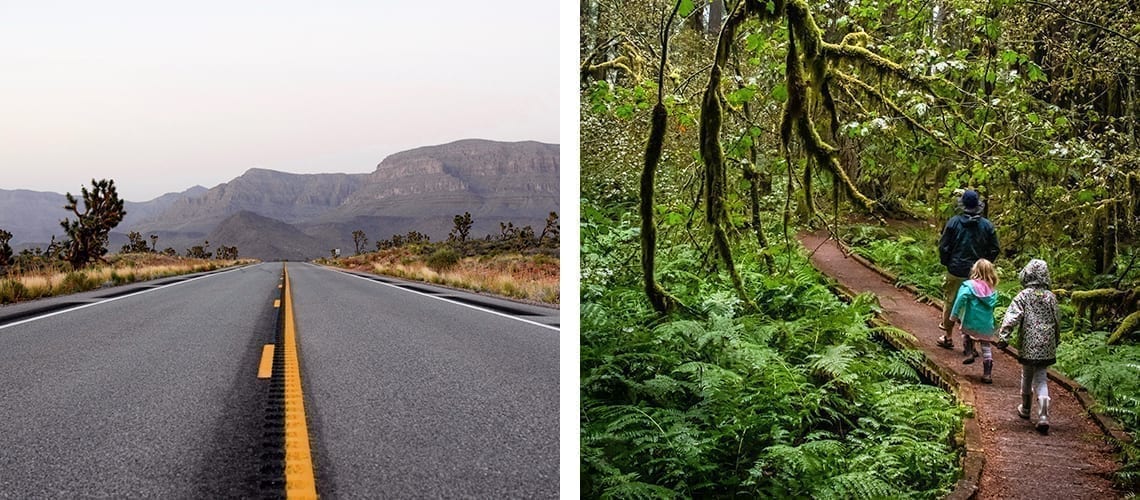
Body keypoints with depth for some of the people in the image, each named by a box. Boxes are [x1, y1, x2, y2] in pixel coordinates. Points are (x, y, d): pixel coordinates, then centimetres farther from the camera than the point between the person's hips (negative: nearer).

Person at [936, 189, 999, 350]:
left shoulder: (954, 222, -9)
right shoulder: (987, 225, -3)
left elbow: (943, 246, -7)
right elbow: (995, 249, 2)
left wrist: (946, 263, 10)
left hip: (955, 272, -1)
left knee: (950, 302, 12)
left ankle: (948, 337, 20)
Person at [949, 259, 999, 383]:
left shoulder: (969, 285, -10)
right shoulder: (993, 289, 2)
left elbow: (961, 298, -23)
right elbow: (993, 304, 4)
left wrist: (955, 315, -18)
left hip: (971, 322, -3)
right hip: (987, 325, 3)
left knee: (965, 332, 30)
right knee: (986, 347, 14)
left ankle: (970, 353, 11)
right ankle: (987, 374, 14)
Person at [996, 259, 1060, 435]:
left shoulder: (1024, 295, -7)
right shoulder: (1050, 296, 3)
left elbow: (1012, 316, -18)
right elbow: (1056, 320, 11)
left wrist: (1003, 335, -21)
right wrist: (1057, 340, 25)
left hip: (1028, 344, -2)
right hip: (1047, 345, 2)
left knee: (1027, 376, 16)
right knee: (1041, 379, 4)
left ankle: (1025, 409, 34)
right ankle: (1043, 415, -11)